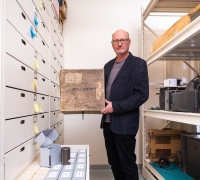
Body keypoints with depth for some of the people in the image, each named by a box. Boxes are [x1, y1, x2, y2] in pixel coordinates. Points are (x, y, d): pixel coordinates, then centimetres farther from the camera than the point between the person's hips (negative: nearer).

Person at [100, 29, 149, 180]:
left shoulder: (138, 64, -7)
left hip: (124, 123, -6)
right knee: (114, 163, 17)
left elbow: (142, 95, -15)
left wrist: (116, 107, -20)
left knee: (127, 164, 7)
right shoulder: (108, 65, 13)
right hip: (108, 122, 6)